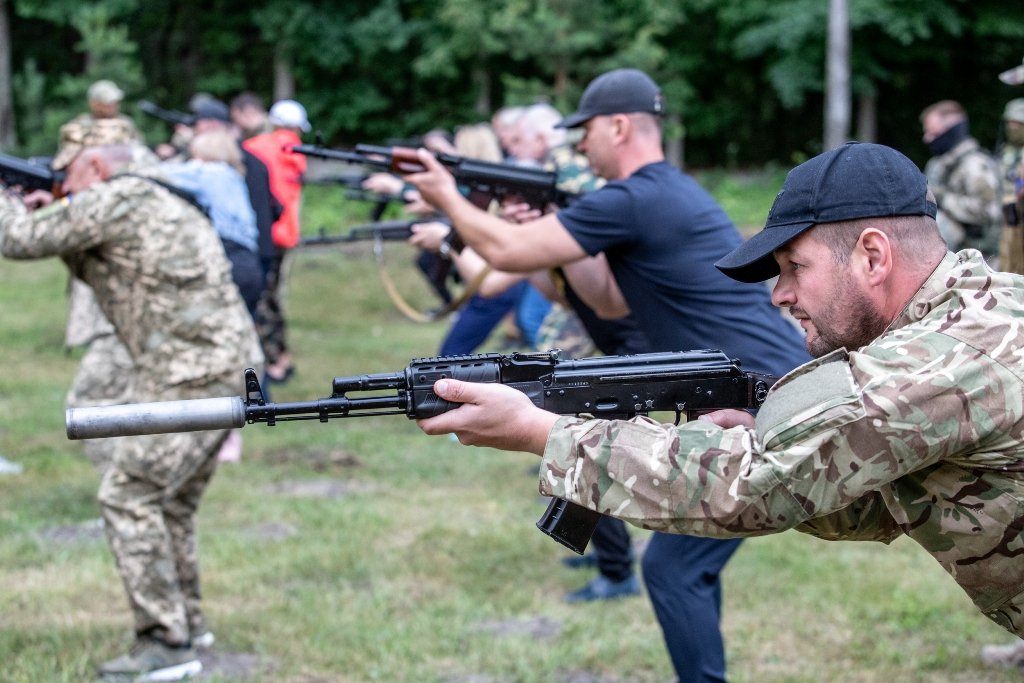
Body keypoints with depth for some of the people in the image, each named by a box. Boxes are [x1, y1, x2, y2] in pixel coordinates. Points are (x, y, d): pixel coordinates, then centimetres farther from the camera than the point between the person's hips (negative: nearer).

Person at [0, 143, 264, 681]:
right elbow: (102, 273, 31)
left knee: (128, 495, -9)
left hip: (192, 373, -10)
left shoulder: (115, 198, -7)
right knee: (169, 499, 20)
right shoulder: (150, 203, 23)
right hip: (223, 367, 10)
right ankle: (186, 620, 30)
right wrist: (53, 216, 22)